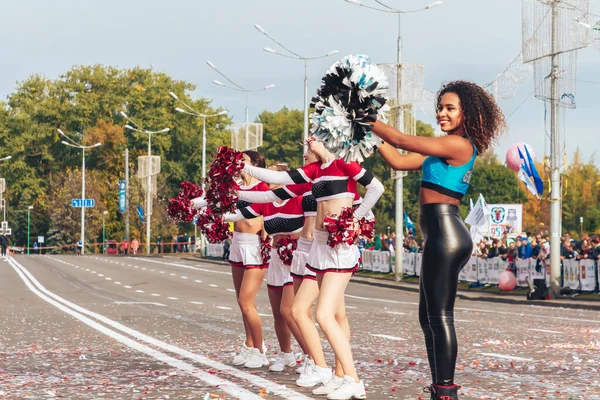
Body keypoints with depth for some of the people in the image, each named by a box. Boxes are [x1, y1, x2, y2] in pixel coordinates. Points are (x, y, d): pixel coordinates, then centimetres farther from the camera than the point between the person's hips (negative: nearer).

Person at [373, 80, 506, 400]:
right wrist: (370, 132, 11)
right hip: (442, 236, 10)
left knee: (440, 316, -8)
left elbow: (401, 140, -12)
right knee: (429, 316, 13)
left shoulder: (458, 145, -12)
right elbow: (399, 161, 15)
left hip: (445, 236, -10)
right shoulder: (447, 149, 17)